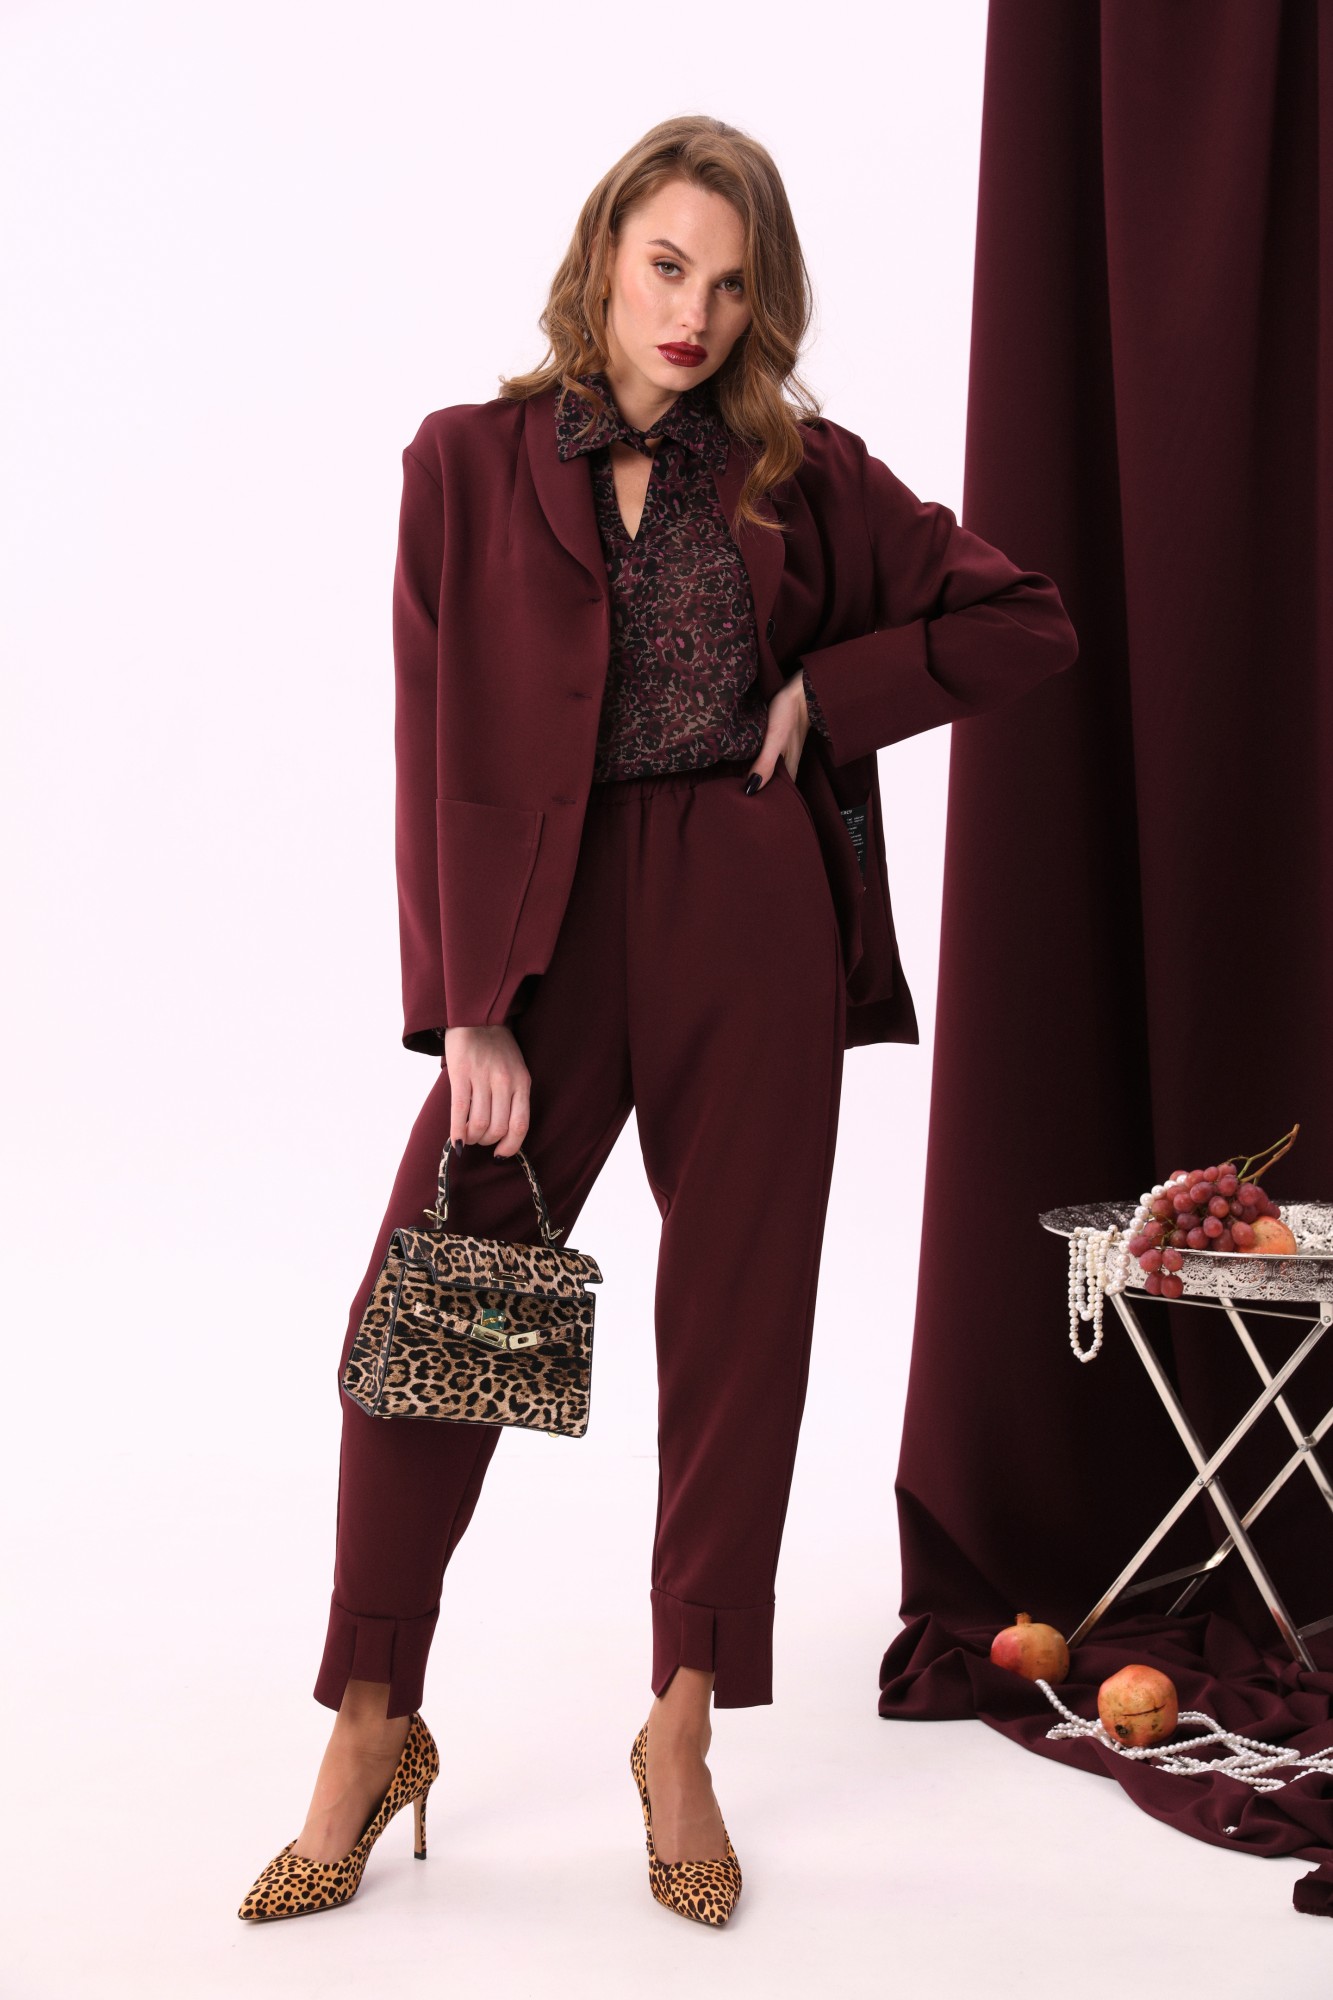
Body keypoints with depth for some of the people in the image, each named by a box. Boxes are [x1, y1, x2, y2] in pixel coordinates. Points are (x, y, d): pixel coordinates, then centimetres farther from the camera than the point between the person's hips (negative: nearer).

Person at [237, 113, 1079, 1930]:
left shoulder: (802, 472, 7)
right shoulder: (470, 463, 3)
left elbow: (1025, 622, 11)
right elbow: (442, 749, -2)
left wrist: (826, 693, -1)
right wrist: (469, 1010, -10)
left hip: (753, 928, 1)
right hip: (550, 916, 0)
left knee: (737, 1321, 5)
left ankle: (684, 1738, 20)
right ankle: (374, 1731, 12)